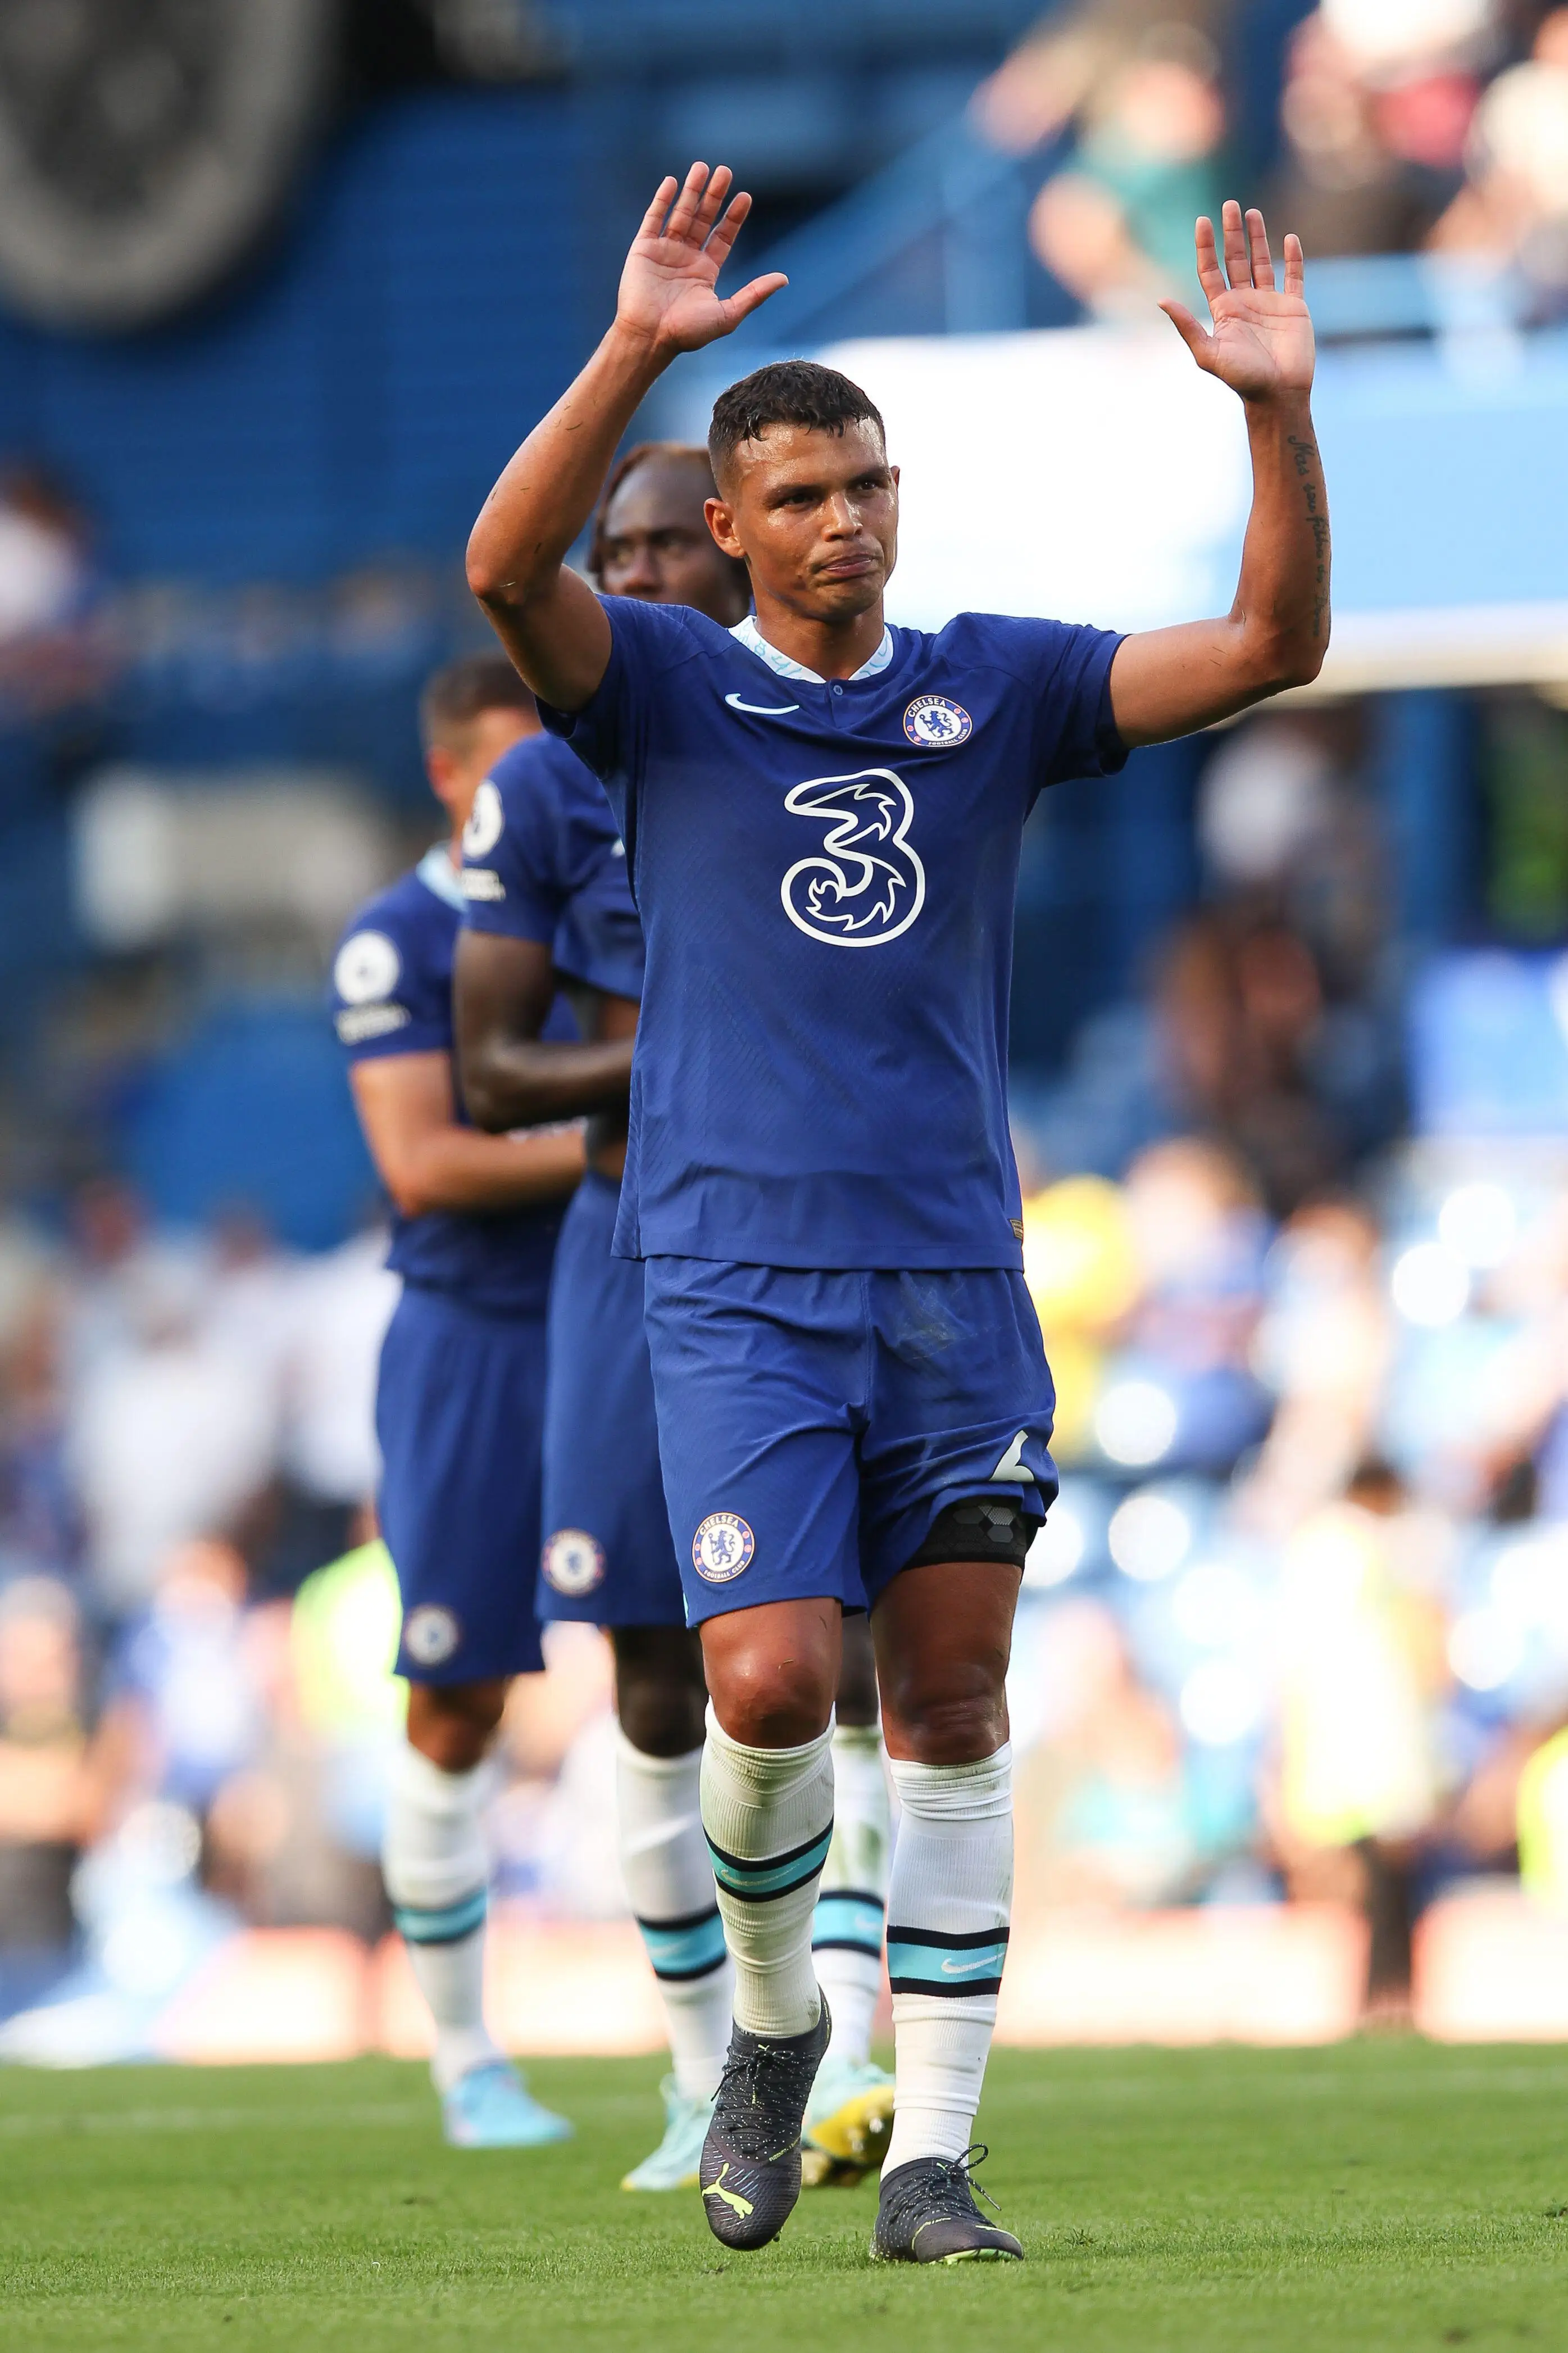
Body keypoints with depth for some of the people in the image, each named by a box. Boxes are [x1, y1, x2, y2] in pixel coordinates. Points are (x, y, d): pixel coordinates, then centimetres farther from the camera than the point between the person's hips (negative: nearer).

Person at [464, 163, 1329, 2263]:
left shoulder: (992, 688, 9)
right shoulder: (665, 689, 3)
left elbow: (1272, 648, 2)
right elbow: (507, 570, -18)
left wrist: (1279, 412, -12)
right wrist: (635, 352, -30)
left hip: (957, 1281, 3)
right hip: (739, 1285, -3)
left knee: (951, 1714, 1)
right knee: (773, 1687, -16)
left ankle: (929, 2162, 6)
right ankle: (773, 2018, 13)